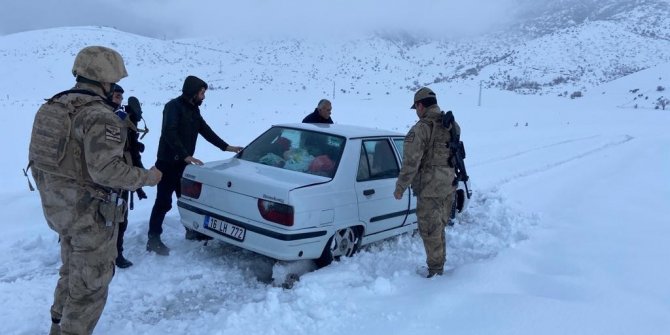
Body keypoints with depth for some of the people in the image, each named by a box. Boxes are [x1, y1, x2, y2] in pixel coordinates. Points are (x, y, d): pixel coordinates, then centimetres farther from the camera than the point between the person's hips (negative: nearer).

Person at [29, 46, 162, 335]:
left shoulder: (53, 106, 8)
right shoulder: (99, 115, -21)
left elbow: (36, 158, 12)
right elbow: (105, 169, -29)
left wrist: (50, 193, 23)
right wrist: (147, 177, -16)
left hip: (57, 207, 9)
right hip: (89, 212, -9)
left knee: (72, 272, 28)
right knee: (90, 283, 7)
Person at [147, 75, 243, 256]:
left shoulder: (193, 109, 12)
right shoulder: (173, 106, -14)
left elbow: (206, 131, 18)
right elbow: (169, 134, -26)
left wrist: (226, 147, 13)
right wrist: (186, 155, -34)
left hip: (183, 163, 8)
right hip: (168, 163, -8)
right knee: (163, 202, -5)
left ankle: (192, 230, 30)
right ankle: (153, 239, 2)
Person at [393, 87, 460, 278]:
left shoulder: (420, 129, -17)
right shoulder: (452, 126, 7)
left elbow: (410, 164, -19)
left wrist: (400, 188, -10)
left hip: (430, 188, -8)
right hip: (449, 185, 8)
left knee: (430, 230, 4)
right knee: (439, 228, 21)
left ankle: (435, 270, 13)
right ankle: (439, 266, 33)